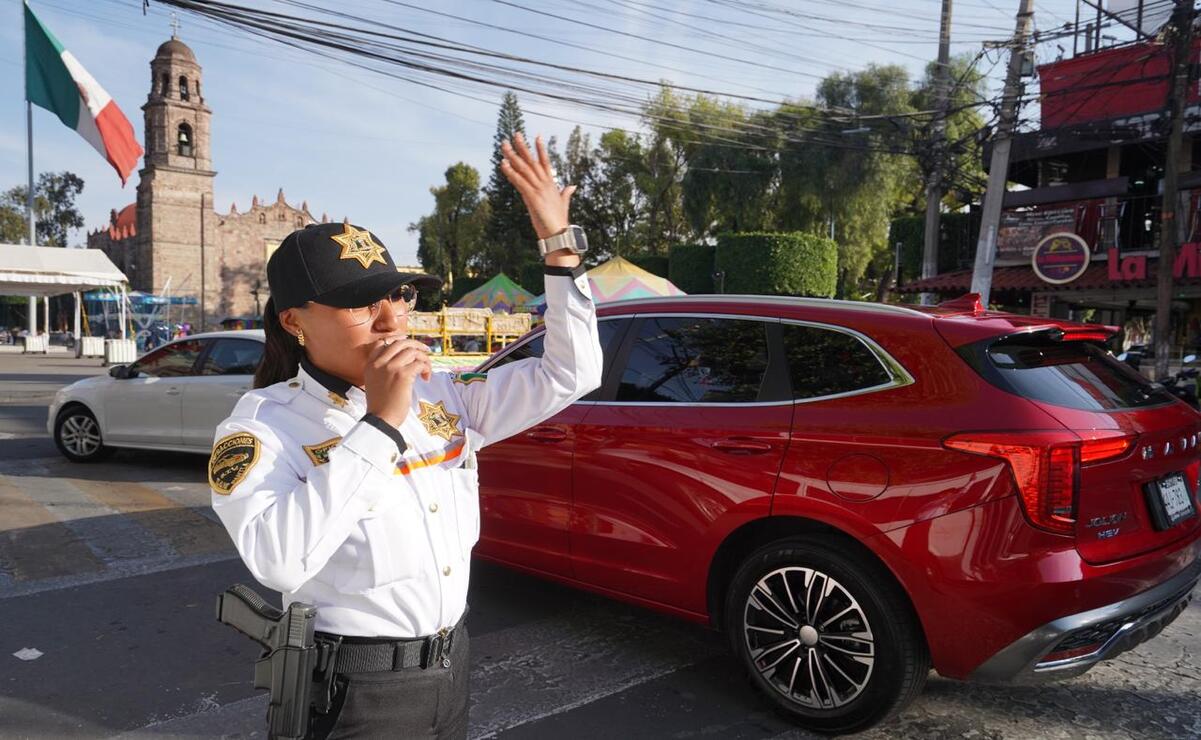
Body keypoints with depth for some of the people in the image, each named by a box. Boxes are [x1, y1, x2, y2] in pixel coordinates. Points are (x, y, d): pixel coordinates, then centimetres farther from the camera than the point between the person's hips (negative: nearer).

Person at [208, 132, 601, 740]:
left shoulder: (440, 397, 0)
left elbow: (567, 375, 1)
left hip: (451, 667, 6)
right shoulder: (263, 427, -14)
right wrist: (380, 424, -29)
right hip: (354, 689, -5)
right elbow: (279, 560, -31)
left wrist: (558, 241, -5)